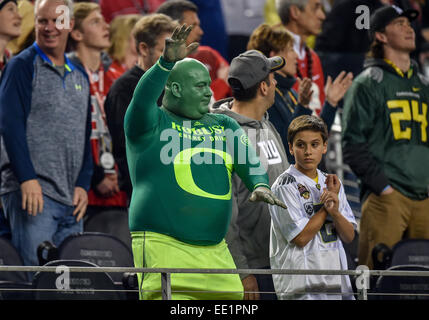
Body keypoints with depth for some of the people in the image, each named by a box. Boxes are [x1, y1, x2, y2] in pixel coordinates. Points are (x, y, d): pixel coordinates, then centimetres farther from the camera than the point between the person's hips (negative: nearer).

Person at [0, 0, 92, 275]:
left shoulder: (79, 77, 18)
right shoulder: (22, 66, -1)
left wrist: (83, 184, 5)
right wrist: (27, 179, -18)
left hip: (71, 199, 6)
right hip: (32, 190, -6)